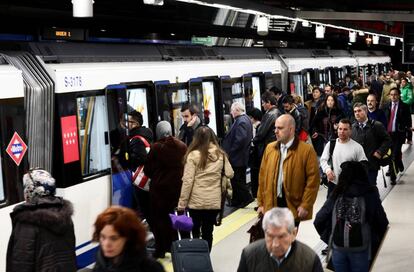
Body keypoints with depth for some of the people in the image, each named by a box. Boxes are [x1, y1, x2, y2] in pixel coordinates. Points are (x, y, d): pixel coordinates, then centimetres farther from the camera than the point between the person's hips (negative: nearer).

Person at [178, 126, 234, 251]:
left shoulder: (193, 155, -9)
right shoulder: (220, 154, 0)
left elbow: (188, 180, -11)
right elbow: (230, 174, 3)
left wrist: (182, 202, -7)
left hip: (196, 201, -2)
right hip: (214, 201, 2)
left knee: (195, 232, 12)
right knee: (208, 233, 10)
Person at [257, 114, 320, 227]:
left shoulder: (306, 150, -6)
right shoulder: (270, 148, 10)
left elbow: (313, 180, -9)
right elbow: (263, 176, 11)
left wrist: (305, 205, -12)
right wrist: (261, 203, 8)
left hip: (293, 206, -4)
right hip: (271, 204, 4)